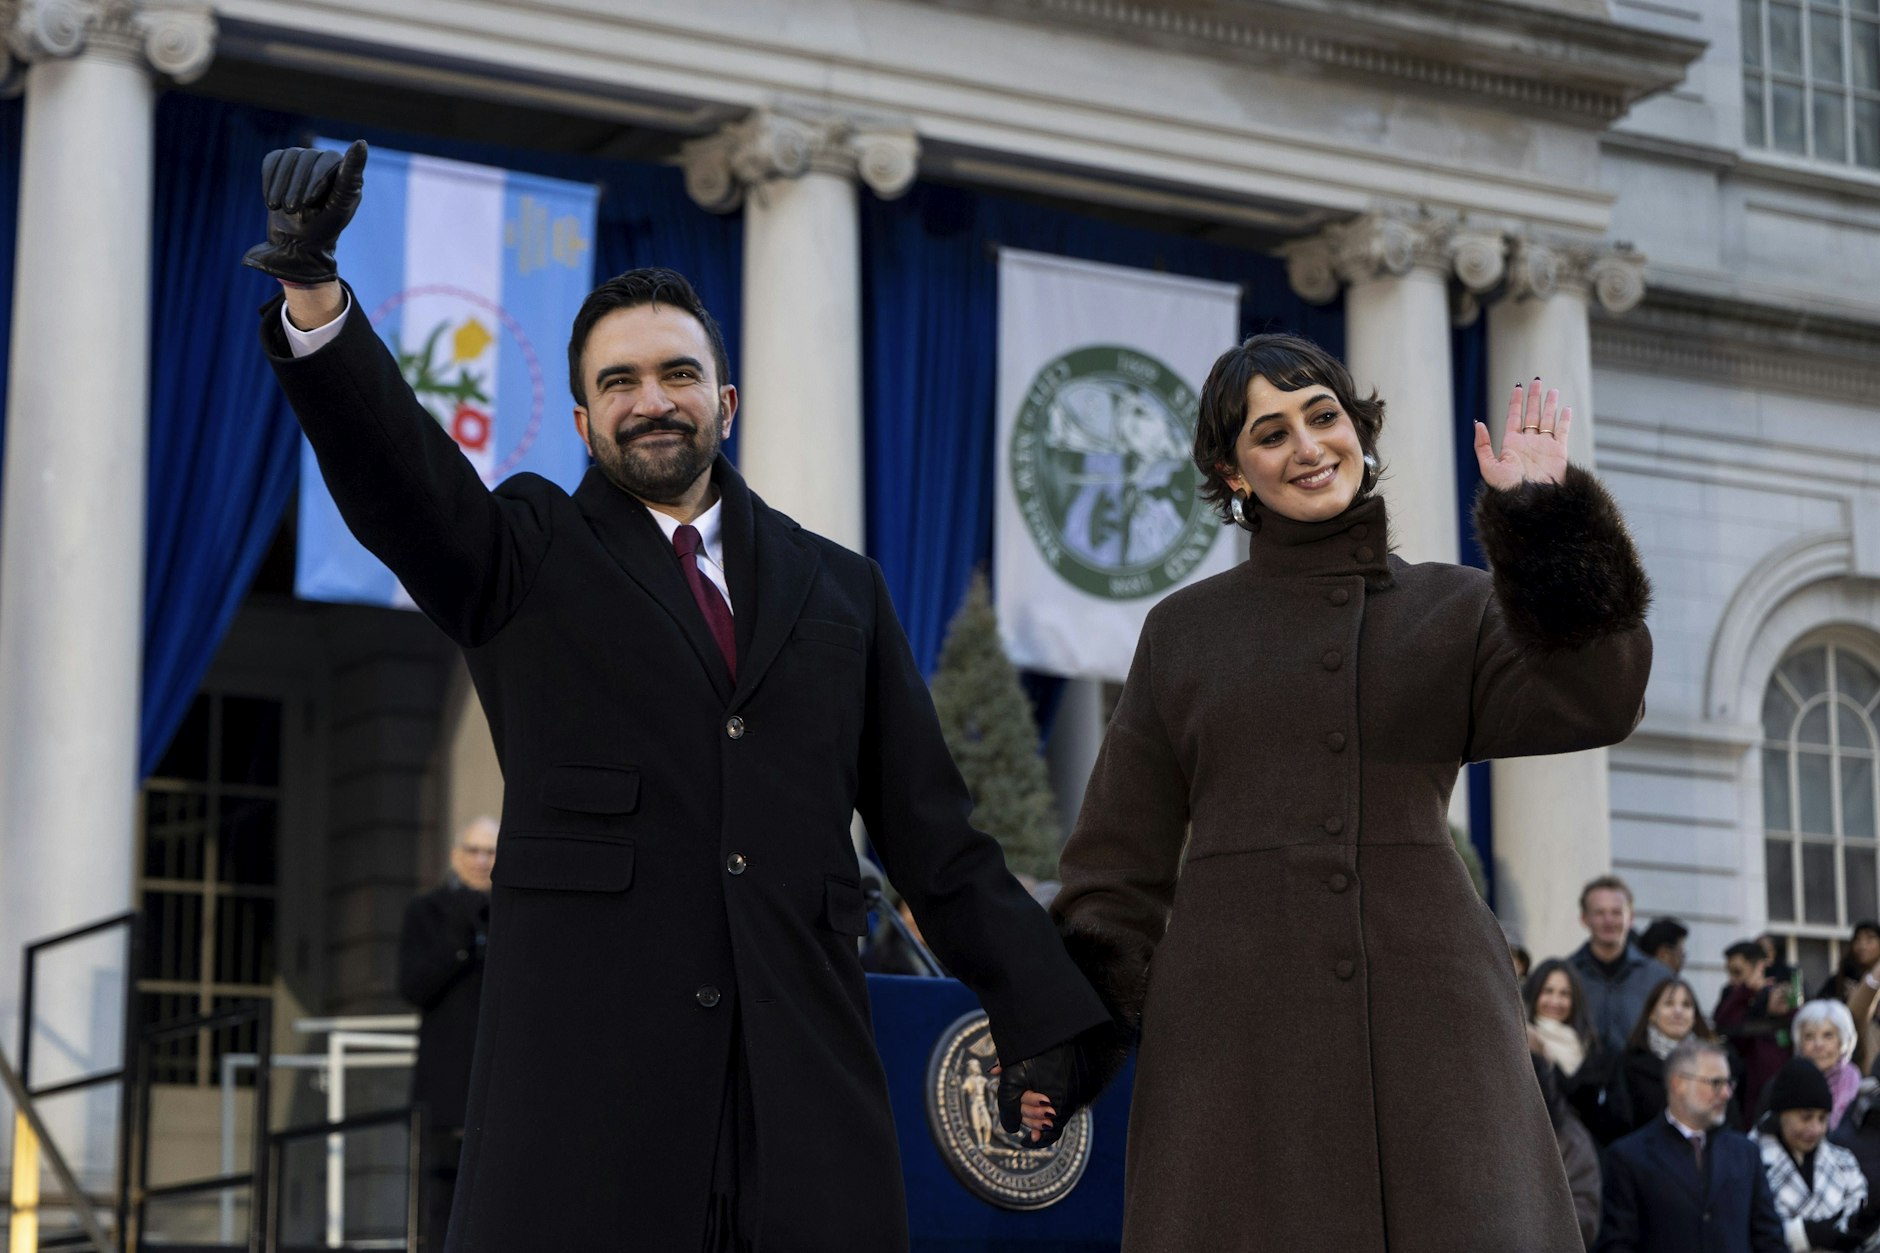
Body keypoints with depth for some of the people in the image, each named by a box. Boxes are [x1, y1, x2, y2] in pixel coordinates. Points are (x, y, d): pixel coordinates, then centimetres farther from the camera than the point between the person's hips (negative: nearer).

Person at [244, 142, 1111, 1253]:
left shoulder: (838, 589, 19)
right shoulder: (527, 557, 13)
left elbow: (934, 836, 18)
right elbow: (390, 460, -7)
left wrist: (1047, 1019, 12)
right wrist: (313, 288, -25)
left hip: (805, 1070, 2)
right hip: (585, 1069, -2)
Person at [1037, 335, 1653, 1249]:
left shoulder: (1453, 610, 14)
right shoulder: (1182, 631, 14)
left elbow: (1591, 703, -5)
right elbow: (1121, 862, 13)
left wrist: (1543, 513, -6)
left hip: (1422, 995, 0)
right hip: (1232, 1020, 0)